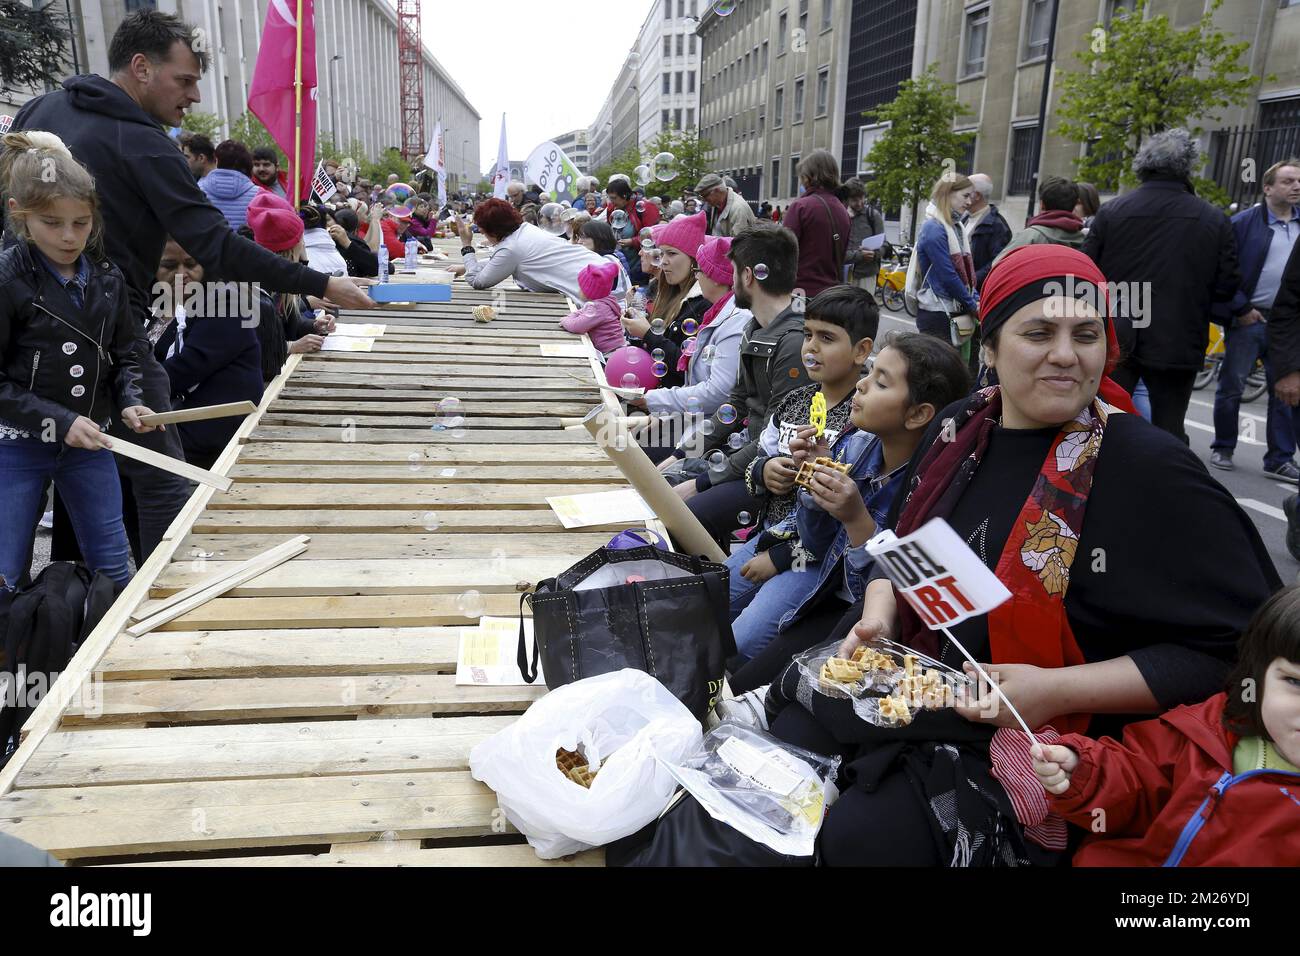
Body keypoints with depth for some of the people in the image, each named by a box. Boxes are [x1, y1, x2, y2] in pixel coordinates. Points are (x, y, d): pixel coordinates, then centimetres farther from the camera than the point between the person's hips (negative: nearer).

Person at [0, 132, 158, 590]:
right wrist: (58, 421, -21)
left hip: (89, 443, 4)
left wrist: (130, 401, -7)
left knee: (114, 569, 11)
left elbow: (124, 355, 11)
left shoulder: (107, 278, 0)